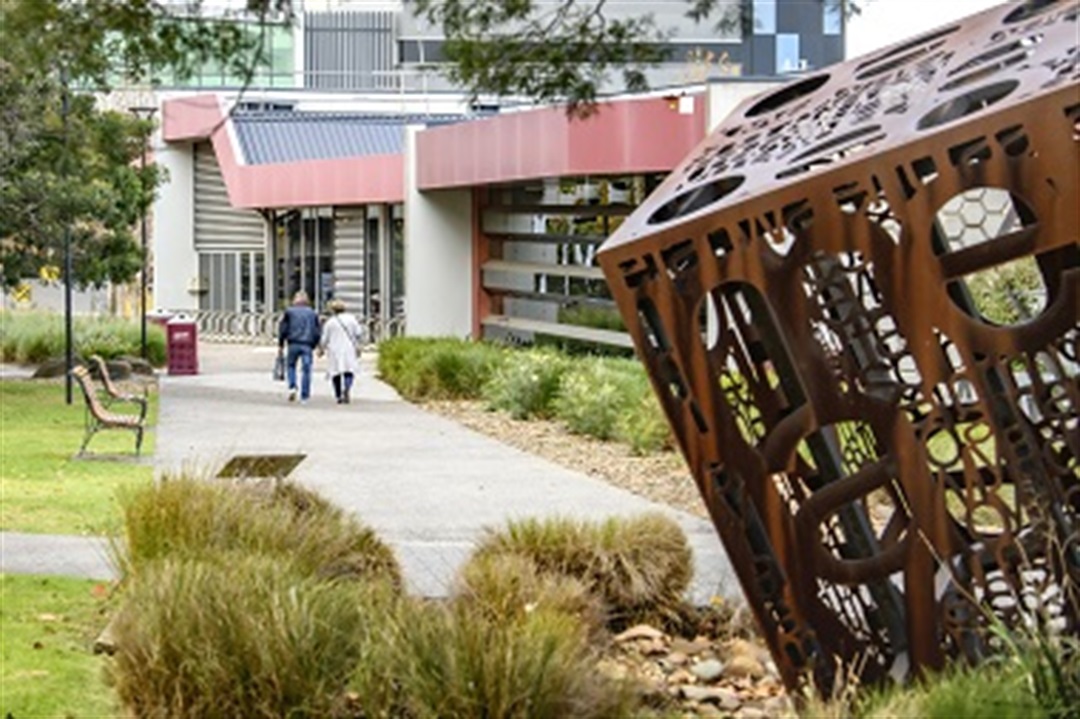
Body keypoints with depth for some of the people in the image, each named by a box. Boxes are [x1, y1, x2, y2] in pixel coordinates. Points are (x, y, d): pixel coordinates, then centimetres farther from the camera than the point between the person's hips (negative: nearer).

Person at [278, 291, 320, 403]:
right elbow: (317, 332, 8)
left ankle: (292, 387, -6)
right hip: (307, 345, 1)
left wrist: (281, 344, 9)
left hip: (293, 344, -1)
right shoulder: (312, 313, 9)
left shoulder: (289, 312, 4)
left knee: (290, 365, 17)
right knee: (306, 370, 2)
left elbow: (283, 329, 2)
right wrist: (313, 345, 18)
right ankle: (304, 397, 1)